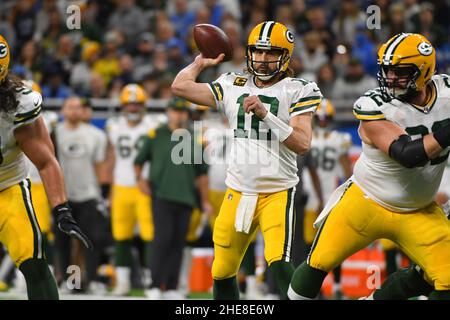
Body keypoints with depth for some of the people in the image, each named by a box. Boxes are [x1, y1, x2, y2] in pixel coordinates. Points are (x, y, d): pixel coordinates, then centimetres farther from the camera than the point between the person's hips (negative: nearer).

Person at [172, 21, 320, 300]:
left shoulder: (297, 91, -4)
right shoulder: (233, 87, 8)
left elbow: (302, 143, -16)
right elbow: (180, 87, 10)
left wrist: (265, 114, -21)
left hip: (278, 192, -5)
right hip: (238, 192, 5)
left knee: (279, 263, -24)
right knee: (223, 272, 9)